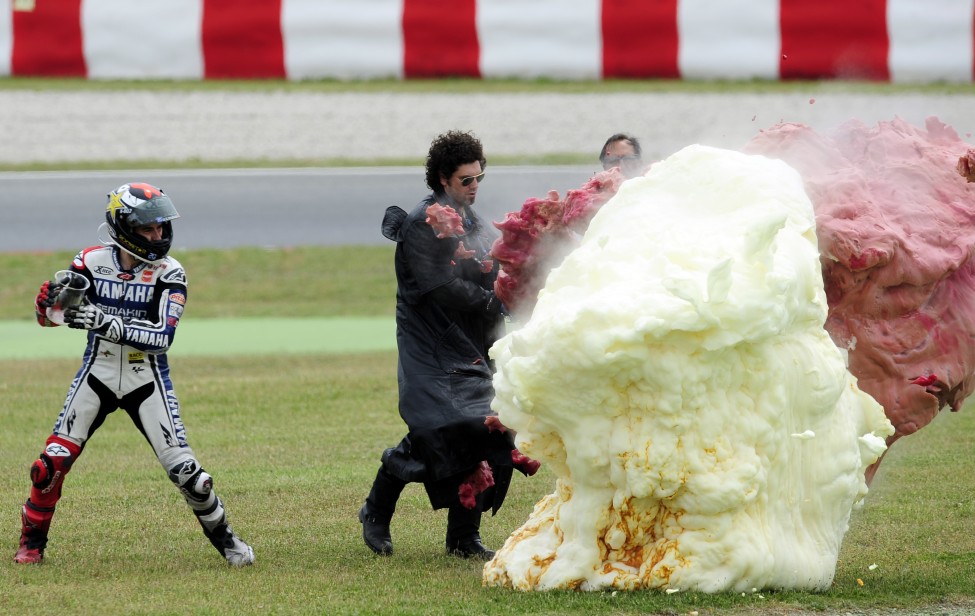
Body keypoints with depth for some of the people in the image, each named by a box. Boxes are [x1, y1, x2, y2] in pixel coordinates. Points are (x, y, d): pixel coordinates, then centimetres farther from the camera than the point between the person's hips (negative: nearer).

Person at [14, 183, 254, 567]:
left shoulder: (168, 273, -11)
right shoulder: (92, 262, -6)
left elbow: (163, 336, -23)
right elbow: (47, 316, -2)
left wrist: (109, 323, -36)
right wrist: (55, 293, -27)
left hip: (147, 380, -1)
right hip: (98, 375, 1)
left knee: (183, 468, -8)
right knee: (53, 462, -5)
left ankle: (225, 540, 12)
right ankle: (32, 542, 14)